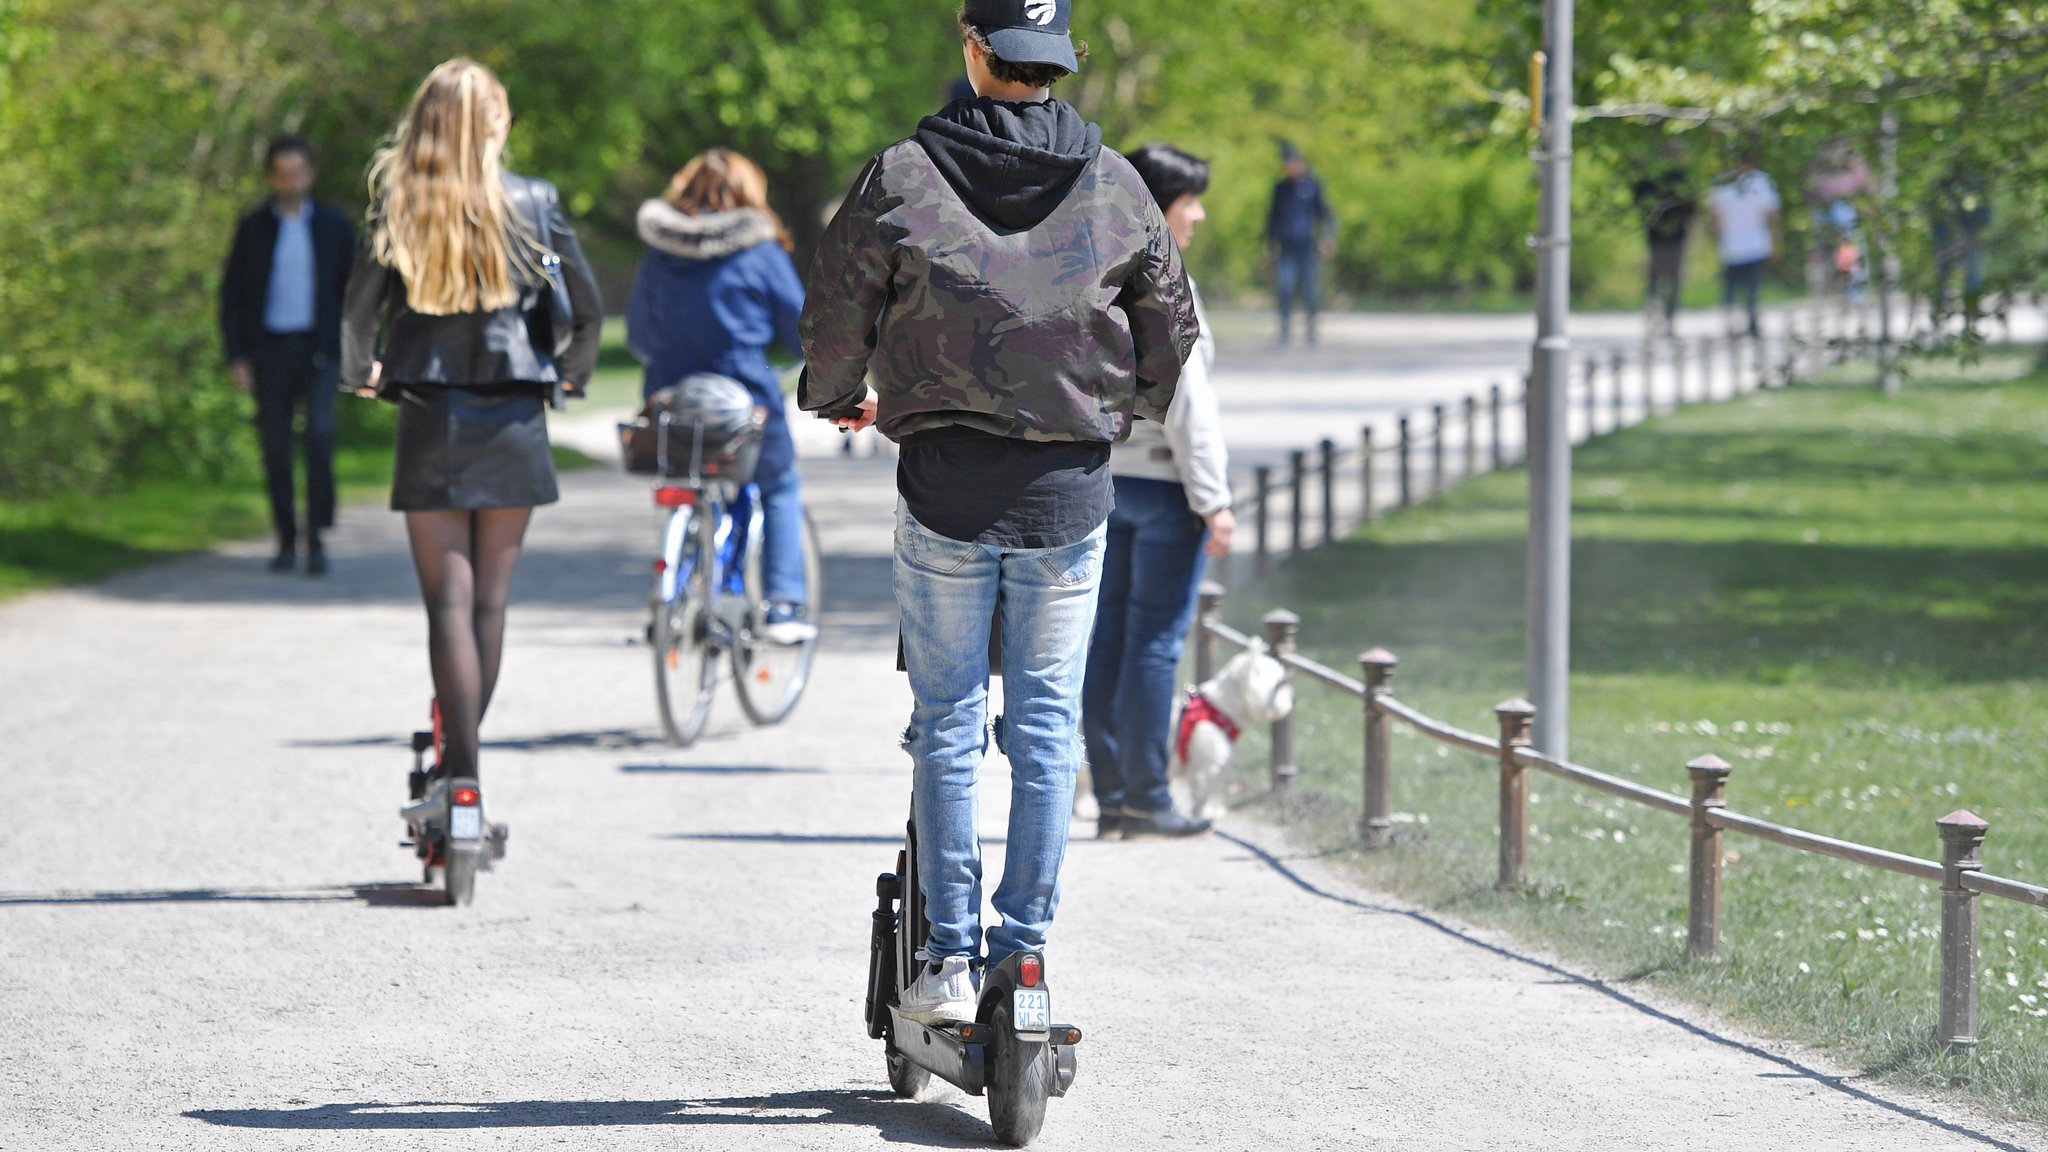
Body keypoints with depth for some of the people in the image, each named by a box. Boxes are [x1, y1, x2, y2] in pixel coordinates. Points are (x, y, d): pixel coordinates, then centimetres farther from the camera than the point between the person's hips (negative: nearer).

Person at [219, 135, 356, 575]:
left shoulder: (334, 225, 7)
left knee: (320, 433, -20)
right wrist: (236, 357, -3)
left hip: (318, 351, -1)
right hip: (269, 352, 1)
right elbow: (231, 295, 6)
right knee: (276, 447, 1)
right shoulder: (253, 228, 6)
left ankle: (317, 536, -17)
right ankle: (286, 542, 11)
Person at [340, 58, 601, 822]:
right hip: (513, 426, 1)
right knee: (491, 601, 10)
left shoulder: (397, 207, -3)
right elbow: (587, 307, -2)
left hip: (430, 422, -1)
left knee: (449, 602, -1)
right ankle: (461, 755, 16)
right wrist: (571, 373, 16)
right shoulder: (532, 203, -2)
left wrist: (361, 373, 11)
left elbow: (360, 307, -8)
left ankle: (461, 775, -9)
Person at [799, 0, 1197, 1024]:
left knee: (947, 718, 6)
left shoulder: (902, 177, -7)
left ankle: (951, 959, 4)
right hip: (1071, 487, 1)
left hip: (946, 479, -1)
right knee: (1047, 722, 8)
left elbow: (835, 313, -2)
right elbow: (1171, 319, 11)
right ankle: (1027, 948, 7)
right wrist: (1132, 408, 31)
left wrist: (837, 398, 20)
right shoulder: (1113, 184, 0)